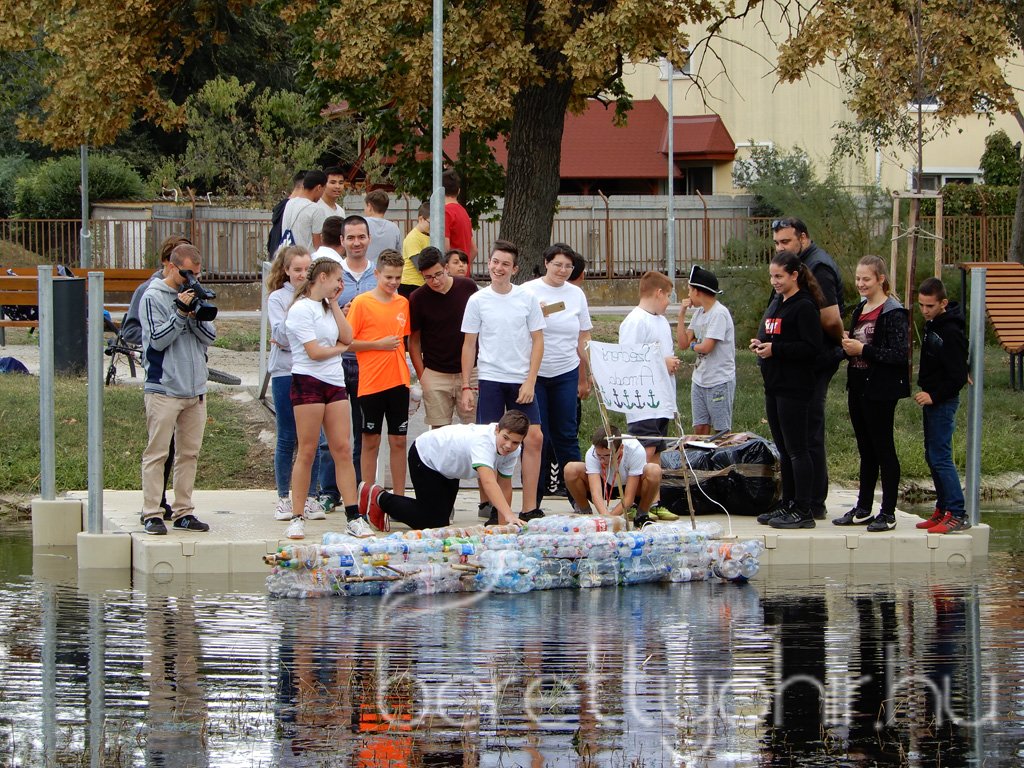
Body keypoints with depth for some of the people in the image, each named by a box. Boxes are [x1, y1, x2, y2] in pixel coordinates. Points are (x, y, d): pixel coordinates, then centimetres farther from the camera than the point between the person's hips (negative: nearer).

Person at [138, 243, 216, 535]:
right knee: (156, 453, -5)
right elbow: (157, 339, -12)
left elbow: (210, 337, 8)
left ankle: (183, 512, 14)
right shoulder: (153, 297, -5)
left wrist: (196, 315, -9)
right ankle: (152, 514, -4)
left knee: (189, 453, 8)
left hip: (195, 388, 6)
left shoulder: (194, 295, 12)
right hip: (164, 388, -6)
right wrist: (181, 313, -16)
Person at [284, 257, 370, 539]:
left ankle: (353, 518, 0)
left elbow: (347, 336, 6)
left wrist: (334, 304, 7)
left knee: (343, 449, 1)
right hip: (309, 381, -7)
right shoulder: (302, 309, -7)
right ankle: (298, 518, 1)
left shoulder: (327, 308, 18)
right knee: (307, 452, -4)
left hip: (334, 383, 7)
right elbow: (314, 352, -13)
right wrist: (340, 348, 5)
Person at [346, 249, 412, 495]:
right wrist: (378, 345, -14)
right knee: (370, 440, 2)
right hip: (371, 382, -4)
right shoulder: (362, 302, -5)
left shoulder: (403, 303, 10)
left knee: (399, 441, 5)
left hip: (398, 382, 4)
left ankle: (399, 498, 10)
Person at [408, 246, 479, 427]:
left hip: (469, 371, 1)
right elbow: (414, 340, 1)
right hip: (436, 375, -1)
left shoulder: (468, 287, -2)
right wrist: (421, 375, -5)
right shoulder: (418, 298, -6)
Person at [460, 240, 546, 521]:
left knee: (534, 437, -5)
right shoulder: (478, 300, 2)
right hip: (490, 379, -1)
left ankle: (529, 508, 1)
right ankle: (497, 508, 5)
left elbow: (537, 341, 4)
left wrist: (530, 381, -5)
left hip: (522, 381, 1)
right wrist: (466, 386, 1)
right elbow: (469, 344, 6)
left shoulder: (527, 298, 3)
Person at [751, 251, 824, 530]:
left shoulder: (804, 307, -13)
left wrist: (776, 349, -20)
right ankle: (788, 505, 21)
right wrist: (759, 344, 4)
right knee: (784, 450, 14)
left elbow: (812, 348, -19)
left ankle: (803, 511, -4)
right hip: (774, 386, 9)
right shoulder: (776, 303, 15)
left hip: (794, 389, -9)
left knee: (797, 450, -6)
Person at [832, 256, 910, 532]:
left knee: (883, 449, -3)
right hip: (859, 387, 8)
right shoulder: (860, 310, 13)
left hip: (880, 391, -8)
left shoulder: (893, 313, -13)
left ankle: (888, 513, 1)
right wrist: (847, 346, 1)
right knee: (866, 451, 14)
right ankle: (863, 509, 20)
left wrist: (863, 350, -20)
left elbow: (899, 354, -19)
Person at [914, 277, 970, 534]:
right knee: (932, 456, 13)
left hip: (943, 402, -10)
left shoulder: (950, 332, -20)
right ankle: (943, 510, 19)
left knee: (940, 457, -12)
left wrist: (934, 396, -19)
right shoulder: (931, 324, 9)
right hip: (931, 399, 10)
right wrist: (925, 393, 14)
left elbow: (958, 376, -20)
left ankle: (957, 514, -11)